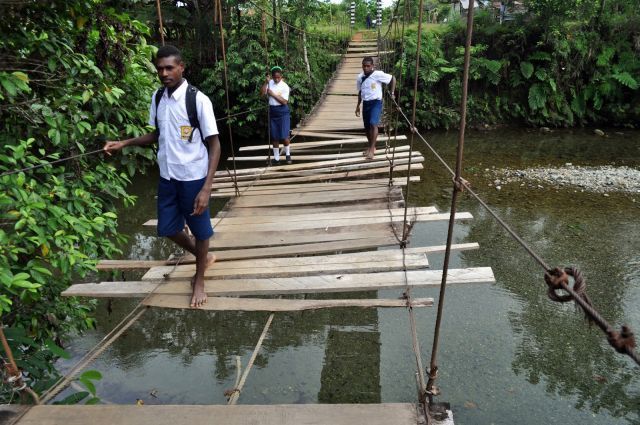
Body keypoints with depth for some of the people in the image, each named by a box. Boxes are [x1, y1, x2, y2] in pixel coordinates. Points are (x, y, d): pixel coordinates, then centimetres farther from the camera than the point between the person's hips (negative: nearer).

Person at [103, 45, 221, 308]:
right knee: (168, 228, 15)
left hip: (194, 177, -6)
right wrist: (124, 143, 1)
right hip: (167, 177, 6)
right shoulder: (157, 97, 3)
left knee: (200, 230, 10)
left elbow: (214, 144, -15)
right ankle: (204, 257, 42)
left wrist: (207, 188, -22)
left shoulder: (198, 100, -16)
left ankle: (199, 280, 33)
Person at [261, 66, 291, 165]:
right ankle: (276, 158, 16)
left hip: (283, 112, -4)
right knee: (274, 137, 8)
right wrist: (266, 82, -16)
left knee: (284, 136, -4)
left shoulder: (285, 86, -10)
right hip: (272, 112, 4)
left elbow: (284, 101, -16)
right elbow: (262, 93, -6)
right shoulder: (270, 83, 3)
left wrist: (273, 94, -20)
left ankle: (287, 154, 20)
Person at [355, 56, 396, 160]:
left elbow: (393, 78, -4)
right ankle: (371, 147, 29)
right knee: (367, 127, 11)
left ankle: (372, 148, -19)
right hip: (365, 103, 6)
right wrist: (358, 106, 17)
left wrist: (392, 93, -3)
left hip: (376, 102, -6)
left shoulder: (378, 74, -14)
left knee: (373, 124, -24)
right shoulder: (360, 77, 4)